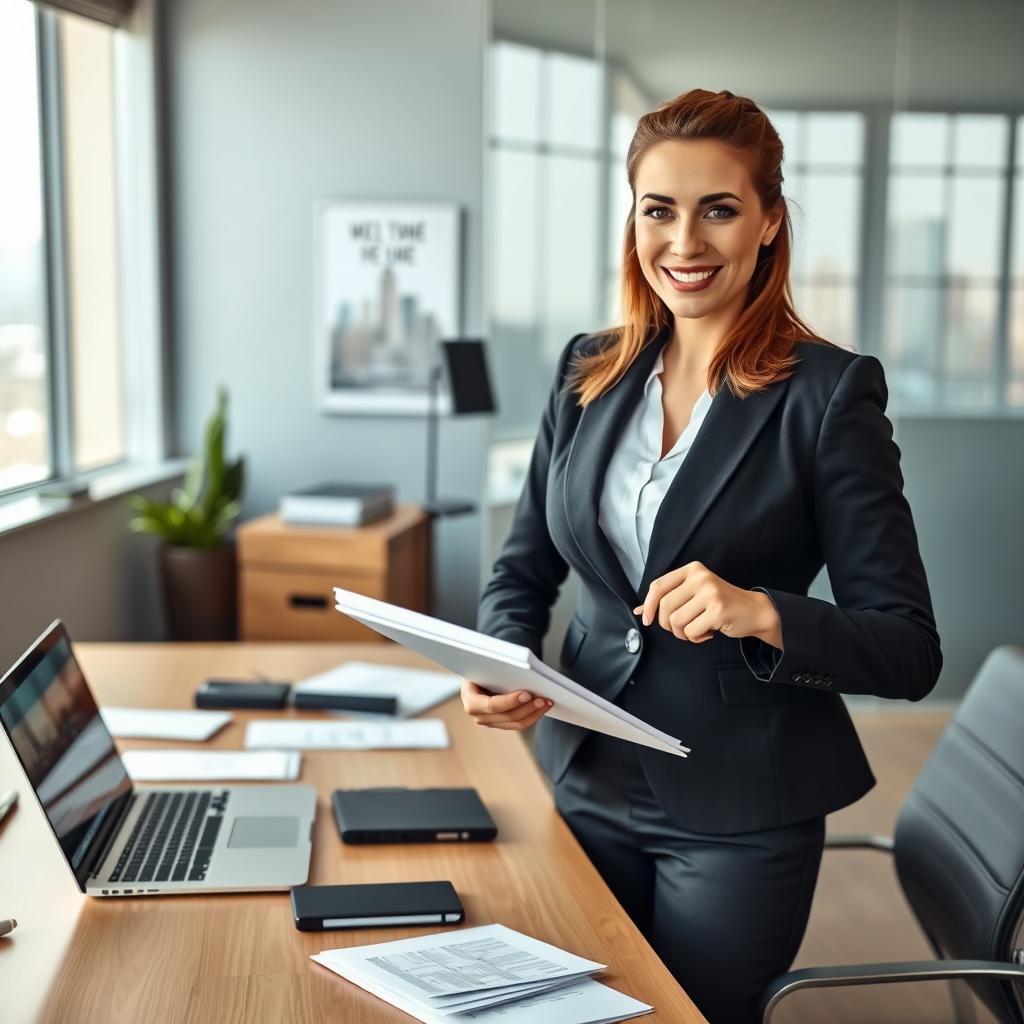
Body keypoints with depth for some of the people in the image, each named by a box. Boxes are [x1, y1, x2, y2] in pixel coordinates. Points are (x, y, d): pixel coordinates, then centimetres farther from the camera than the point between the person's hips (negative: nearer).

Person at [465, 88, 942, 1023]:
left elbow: (909, 650, -14)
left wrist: (761, 613, -31)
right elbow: (524, 570, 9)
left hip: (742, 813, -4)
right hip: (591, 781, 5)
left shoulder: (830, 392, -12)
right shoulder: (590, 372, 3)